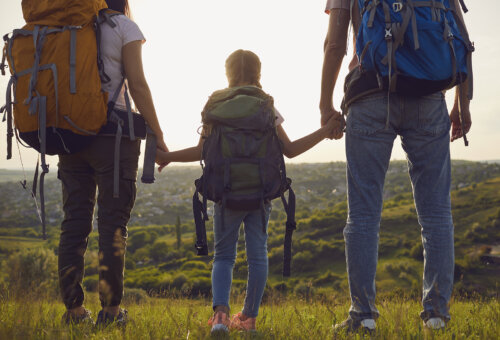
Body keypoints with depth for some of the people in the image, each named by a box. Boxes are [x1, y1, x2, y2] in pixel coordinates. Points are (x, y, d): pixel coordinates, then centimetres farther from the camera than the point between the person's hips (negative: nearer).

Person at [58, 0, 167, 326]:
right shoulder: (124, 27, 0)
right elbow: (137, 84, -7)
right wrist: (158, 136, -2)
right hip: (113, 134, -5)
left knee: (74, 222, 6)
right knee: (113, 223, -1)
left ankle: (74, 309, 4)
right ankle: (111, 309, -2)